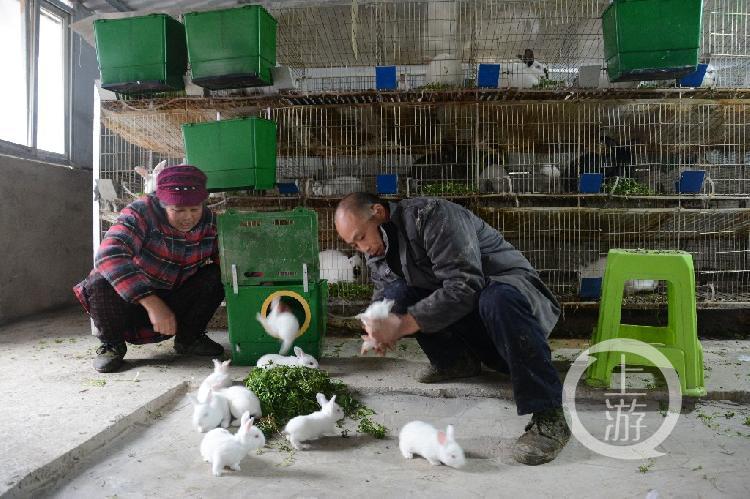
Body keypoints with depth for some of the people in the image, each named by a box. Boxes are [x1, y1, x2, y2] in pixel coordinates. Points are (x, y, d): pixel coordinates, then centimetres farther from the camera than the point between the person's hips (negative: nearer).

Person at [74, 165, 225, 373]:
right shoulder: (141, 213, -23)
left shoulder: (209, 222, -8)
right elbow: (109, 255, -38)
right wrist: (152, 303, -45)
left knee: (216, 275, -18)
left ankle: (189, 338, 5)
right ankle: (111, 343, -2)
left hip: (173, 301, 3)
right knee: (100, 284, -33)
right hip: (130, 300, -3)